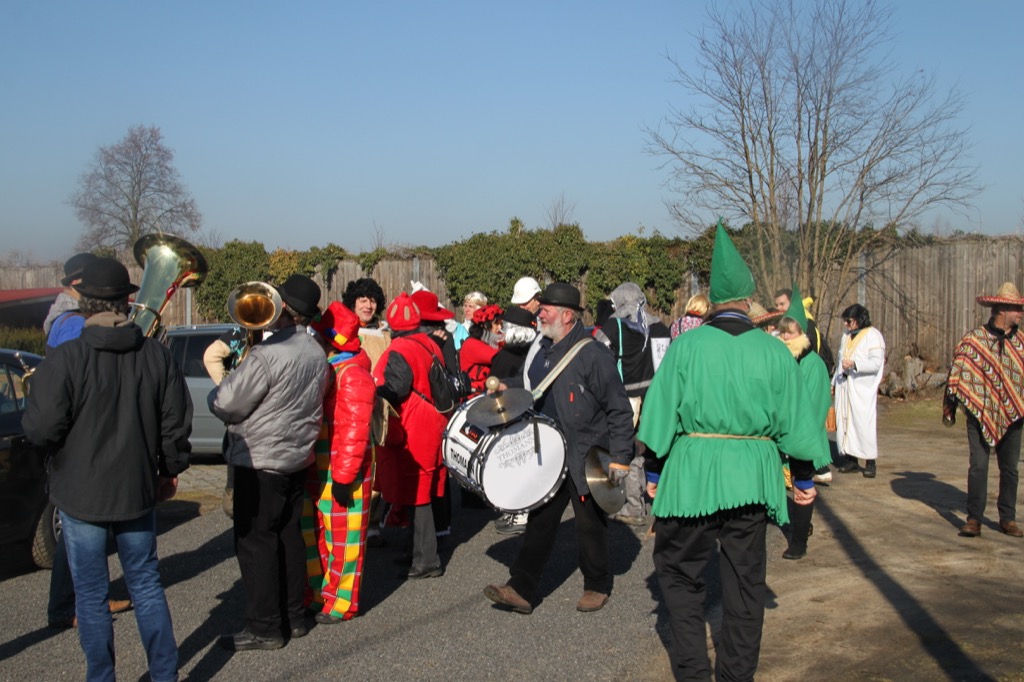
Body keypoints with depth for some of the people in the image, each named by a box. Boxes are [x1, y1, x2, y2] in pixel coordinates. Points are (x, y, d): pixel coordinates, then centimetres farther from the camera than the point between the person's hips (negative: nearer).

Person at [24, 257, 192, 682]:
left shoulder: (64, 360, -17)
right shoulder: (157, 355, -5)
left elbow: (40, 430, -15)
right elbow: (177, 424, 0)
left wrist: (29, 420, 8)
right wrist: (170, 471, 14)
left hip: (81, 495, -3)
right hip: (138, 491, 3)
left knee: (91, 595, 10)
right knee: (146, 585, 16)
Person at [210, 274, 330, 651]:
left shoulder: (268, 353, -22)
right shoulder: (317, 353, 4)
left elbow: (225, 404, -18)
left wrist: (215, 392, 5)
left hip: (260, 460, -8)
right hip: (298, 457, 8)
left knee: (255, 541, 1)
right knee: (289, 535, 16)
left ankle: (264, 627, 7)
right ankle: (293, 616, 25)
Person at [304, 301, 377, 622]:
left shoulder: (353, 375, -17)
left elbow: (354, 430, -21)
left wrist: (344, 476, -21)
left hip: (342, 473, -9)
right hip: (315, 471, 9)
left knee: (343, 536, 3)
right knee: (313, 532, 17)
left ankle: (341, 601, 14)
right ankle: (317, 591, 31)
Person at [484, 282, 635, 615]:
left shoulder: (592, 354, -17)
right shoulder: (540, 349, 5)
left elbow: (619, 409, -15)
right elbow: (529, 384, 25)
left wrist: (620, 457, -17)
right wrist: (503, 386, 5)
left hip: (588, 458, -6)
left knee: (590, 524, 8)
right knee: (540, 520, 7)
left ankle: (597, 586, 27)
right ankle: (521, 589, 10)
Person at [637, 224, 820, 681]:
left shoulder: (686, 346, -6)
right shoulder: (775, 351, 0)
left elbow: (661, 413, -4)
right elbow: (793, 422, 4)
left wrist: (654, 473, 6)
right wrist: (804, 477, 16)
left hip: (692, 474, -2)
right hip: (753, 477, 2)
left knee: (679, 570, 12)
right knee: (745, 579, 13)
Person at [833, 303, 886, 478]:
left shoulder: (873, 335, -5)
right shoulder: (847, 336, 17)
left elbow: (876, 362, -15)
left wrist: (854, 364, -27)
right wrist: (834, 382, 18)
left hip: (863, 389, -7)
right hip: (844, 387, 7)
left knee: (864, 423, -8)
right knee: (844, 422, 3)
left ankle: (870, 463, -1)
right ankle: (851, 460, 9)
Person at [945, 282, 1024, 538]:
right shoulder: (973, 340, -6)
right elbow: (957, 374, -4)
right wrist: (950, 408, -6)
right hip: (980, 413, -3)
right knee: (978, 466, -4)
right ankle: (974, 519, 3)